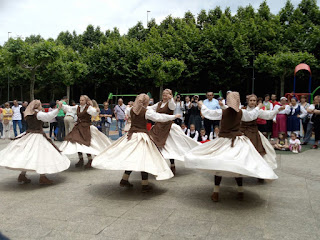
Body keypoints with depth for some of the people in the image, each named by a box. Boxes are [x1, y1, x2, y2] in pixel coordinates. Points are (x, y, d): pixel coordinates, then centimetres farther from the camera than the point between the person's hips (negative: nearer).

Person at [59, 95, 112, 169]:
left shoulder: (88, 108, -9)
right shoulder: (77, 107, 10)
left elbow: (94, 113, -25)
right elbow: (69, 108, 12)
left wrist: (97, 111, -47)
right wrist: (62, 105, -2)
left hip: (86, 127, -6)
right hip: (78, 127, 7)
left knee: (86, 143, -9)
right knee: (77, 143, 6)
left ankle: (90, 161, 5)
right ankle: (81, 160, 22)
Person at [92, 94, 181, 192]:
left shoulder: (132, 110, 7)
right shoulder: (147, 111, -9)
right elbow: (159, 117, -12)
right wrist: (174, 116, -4)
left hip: (131, 135, 6)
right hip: (142, 136, -6)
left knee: (131, 157, 15)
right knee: (144, 159, -2)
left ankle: (124, 180, 21)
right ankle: (145, 185, 3)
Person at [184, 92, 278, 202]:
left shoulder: (222, 112, -9)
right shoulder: (241, 112, -1)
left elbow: (207, 113, 1)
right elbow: (252, 115, 18)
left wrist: (202, 105, 20)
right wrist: (258, 107, 37)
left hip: (224, 141, -3)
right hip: (238, 141, 3)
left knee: (218, 165, 2)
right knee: (238, 166, 11)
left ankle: (216, 193, 3)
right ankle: (240, 192, 18)